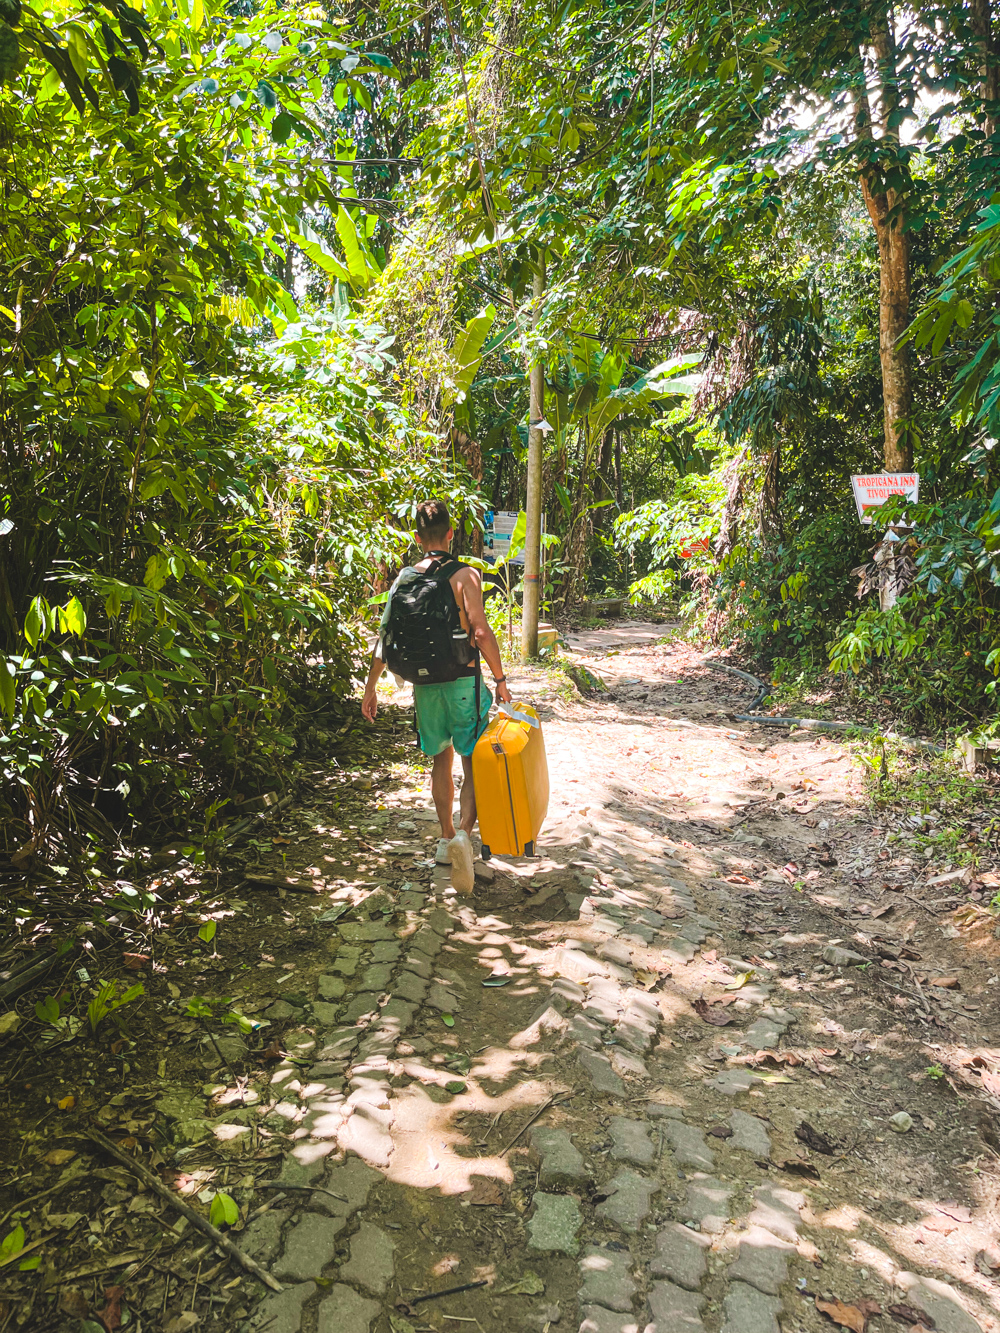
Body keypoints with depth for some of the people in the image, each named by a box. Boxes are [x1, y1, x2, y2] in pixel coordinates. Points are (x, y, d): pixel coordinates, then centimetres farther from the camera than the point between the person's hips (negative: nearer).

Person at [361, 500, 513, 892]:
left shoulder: (404, 577, 4)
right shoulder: (464, 575, -9)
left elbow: (385, 635, 5)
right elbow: (482, 632, -16)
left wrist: (371, 686, 12)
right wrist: (500, 678, -5)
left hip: (424, 684, 4)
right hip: (463, 682, -4)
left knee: (441, 760, 19)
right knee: (475, 764, 3)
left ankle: (447, 840, 28)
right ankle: (464, 833, -19)